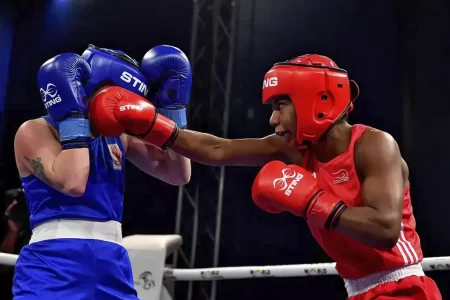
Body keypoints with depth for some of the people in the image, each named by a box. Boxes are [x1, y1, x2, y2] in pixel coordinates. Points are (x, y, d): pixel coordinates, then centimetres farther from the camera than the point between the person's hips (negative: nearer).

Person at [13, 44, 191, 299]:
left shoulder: (119, 136, 14)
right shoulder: (36, 131, -3)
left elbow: (179, 175, 12)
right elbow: (72, 183, -20)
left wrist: (173, 107, 8)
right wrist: (72, 116, -13)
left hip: (112, 269, 6)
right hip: (53, 268, -5)